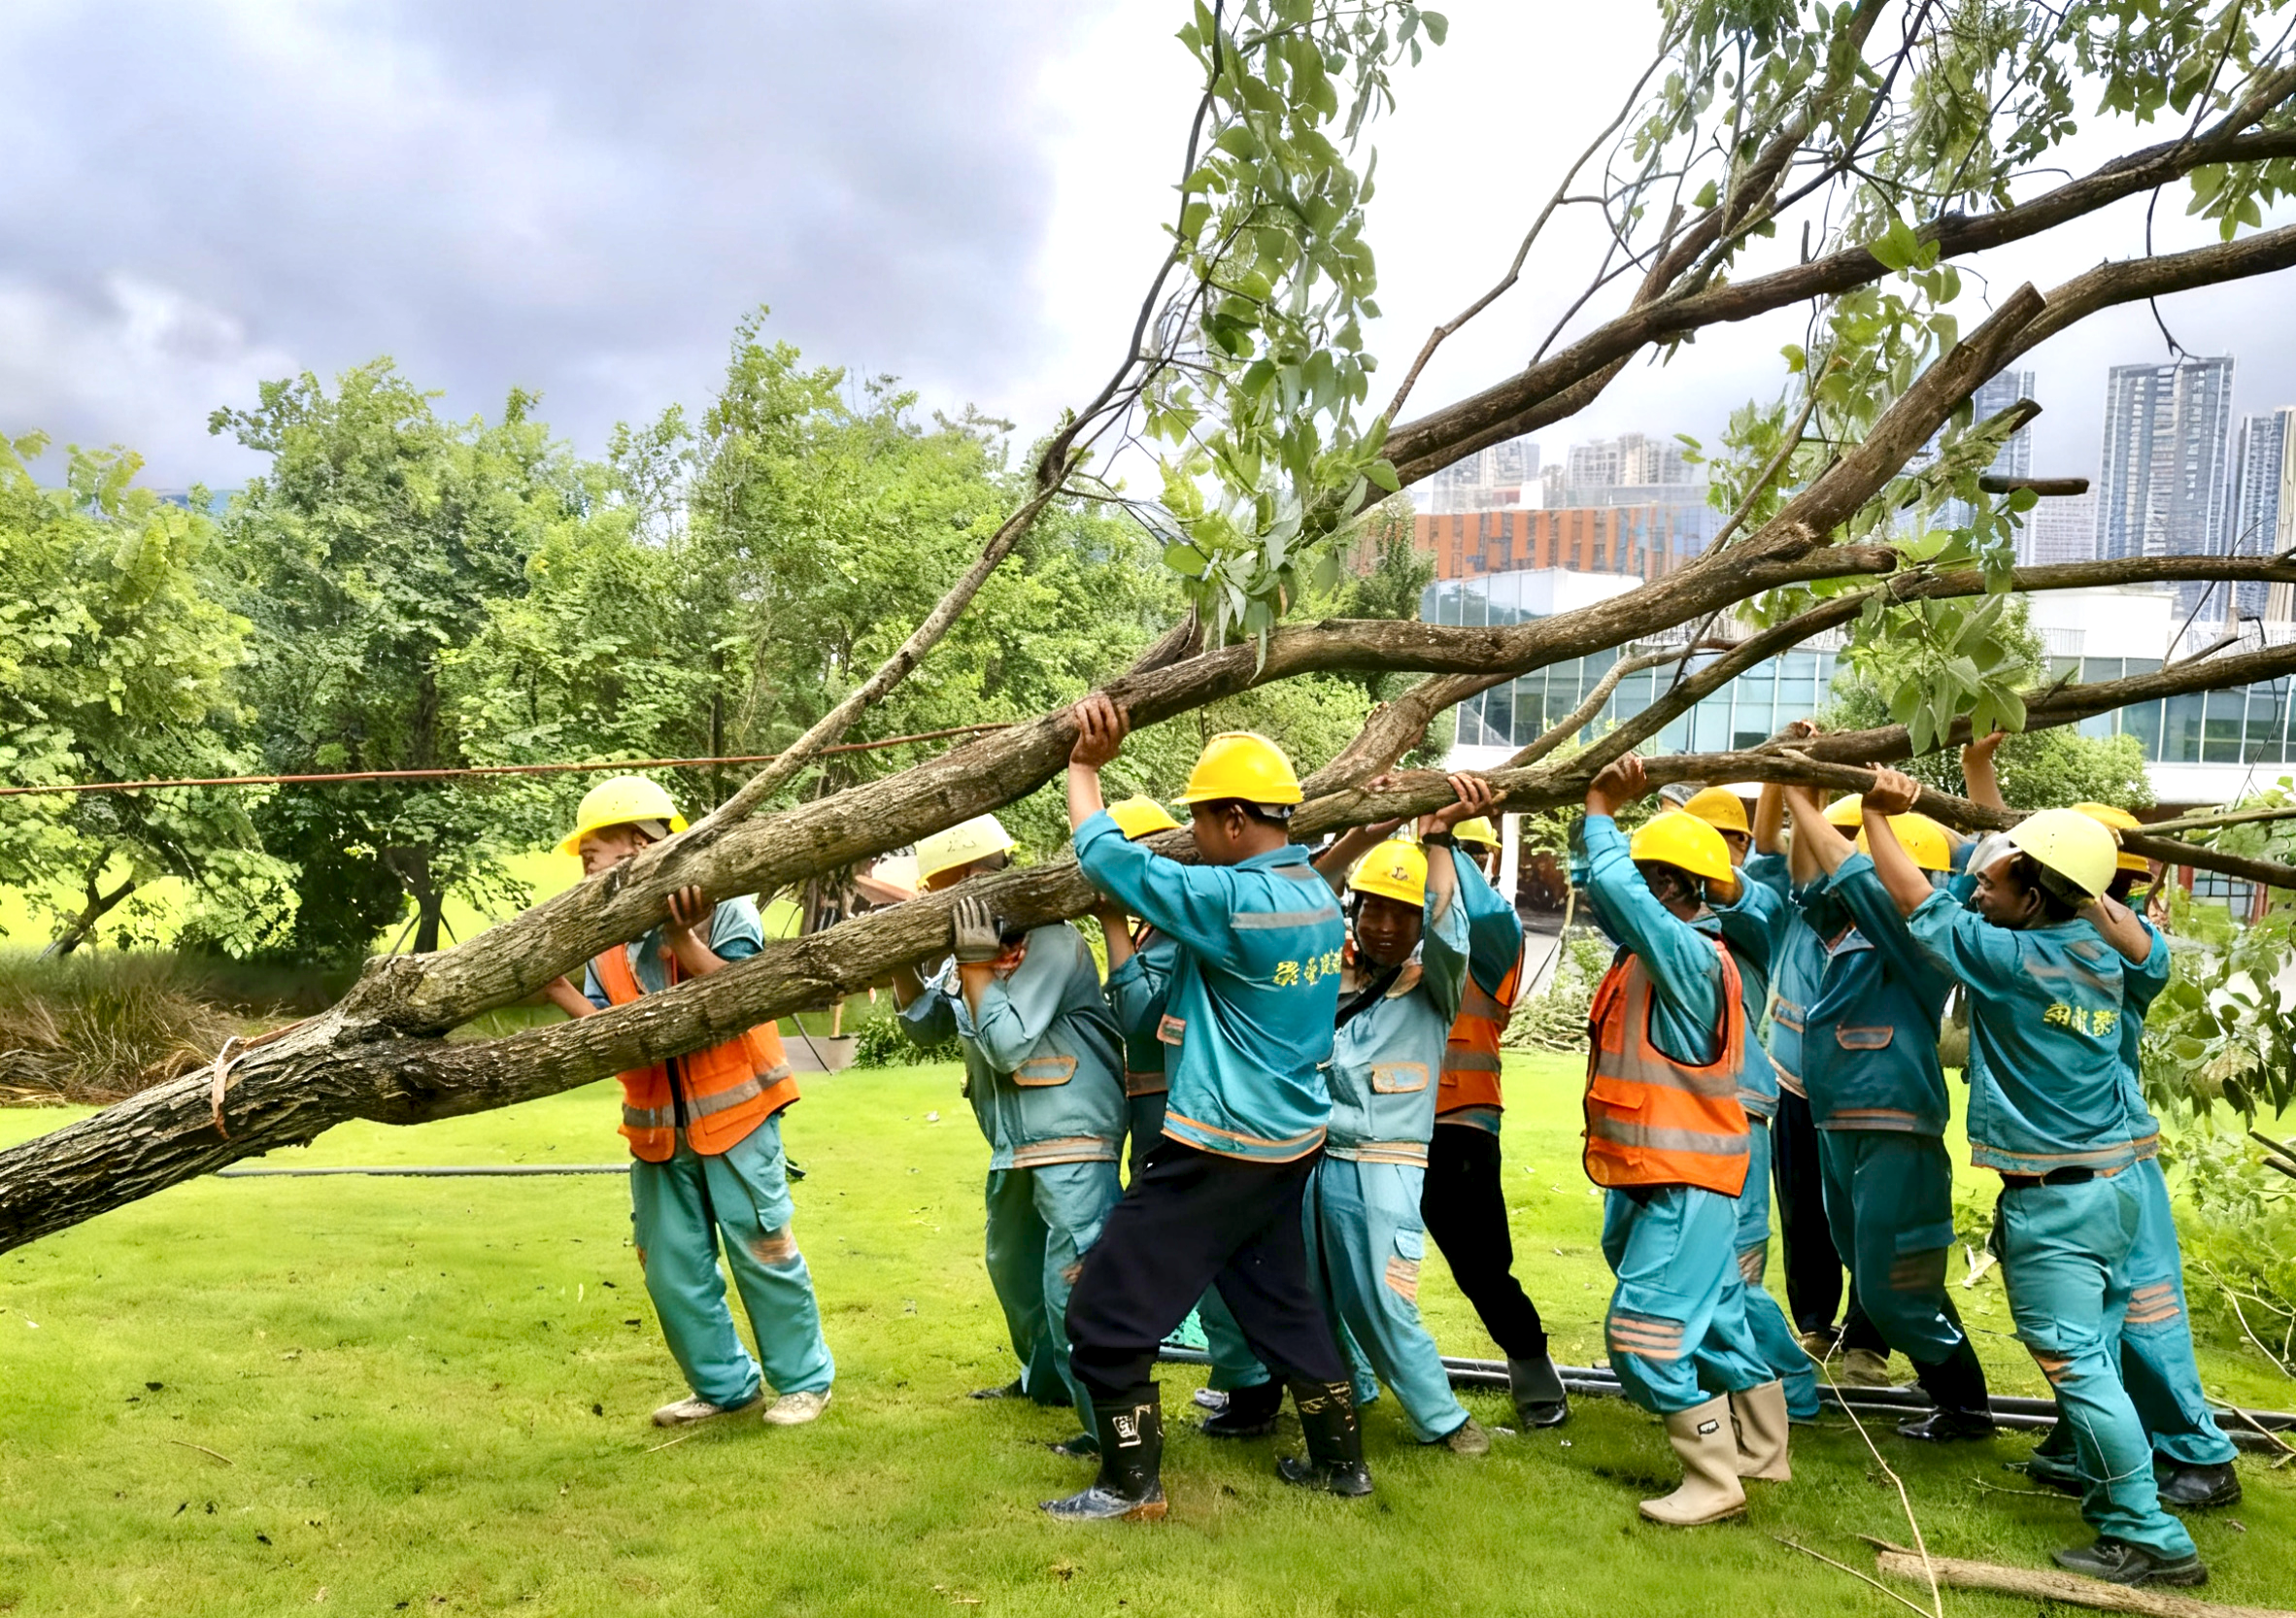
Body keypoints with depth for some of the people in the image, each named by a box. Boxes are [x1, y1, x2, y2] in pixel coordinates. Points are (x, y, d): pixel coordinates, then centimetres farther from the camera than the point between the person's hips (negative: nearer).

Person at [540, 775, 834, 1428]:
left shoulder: (718, 907, -8)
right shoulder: (605, 942, 9)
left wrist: (684, 941, -27)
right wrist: (559, 991, -12)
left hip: (732, 1113, -6)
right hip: (658, 1130, 6)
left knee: (763, 1250, -1)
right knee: (671, 1270, 9)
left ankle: (804, 1379, 15)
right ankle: (724, 1385, 24)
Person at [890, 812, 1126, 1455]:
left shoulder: (1048, 941, -20)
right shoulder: (977, 946, 7)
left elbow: (1009, 1044, -25)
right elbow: (926, 1025, 13)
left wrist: (974, 963, -22)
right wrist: (904, 959, -1)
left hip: (1072, 1138, -10)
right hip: (1015, 1143, 10)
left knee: (1072, 1280, -14)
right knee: (1011, 1264, 25)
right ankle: (1046, 1378, 45)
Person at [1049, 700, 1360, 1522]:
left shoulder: (1235, 901, -23)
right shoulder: (1317, 895, 4)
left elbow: (1106, 859, -18)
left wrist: (1084, 768, -6)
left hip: (1219, 1149, -9)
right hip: (1289, 1141, 9)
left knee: (1106, 1312, 3)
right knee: (1279, 1300, 24)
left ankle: (1132, 1483, 13)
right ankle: (1340, 1459, 34)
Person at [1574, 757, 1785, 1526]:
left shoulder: (1691, 957, -20)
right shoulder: (1652, 947, 7)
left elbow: (1614, 887, -32)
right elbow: (1603, 883, 16)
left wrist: (1601, 811, -18)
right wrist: (1597, 813, 3)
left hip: (1685, 1182, -10)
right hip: (1646, 1176, 10)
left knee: (1645, 1336, -8)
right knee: (1711, 1319, 20)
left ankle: (1714, 1480, 4)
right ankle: (1763, 1451, 34)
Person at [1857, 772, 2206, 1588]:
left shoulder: (2012, 960, -18)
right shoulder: (2101, 953, 2)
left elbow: (1918, 902, -8)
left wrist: (1878, 816, 1)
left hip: (2052, 1199, -8)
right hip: (2114, 1183, 8)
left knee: (2075, 1361, -4)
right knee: (2093, 1353, 17)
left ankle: (2151, 1538, -1)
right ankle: (2109, 1495, 26)